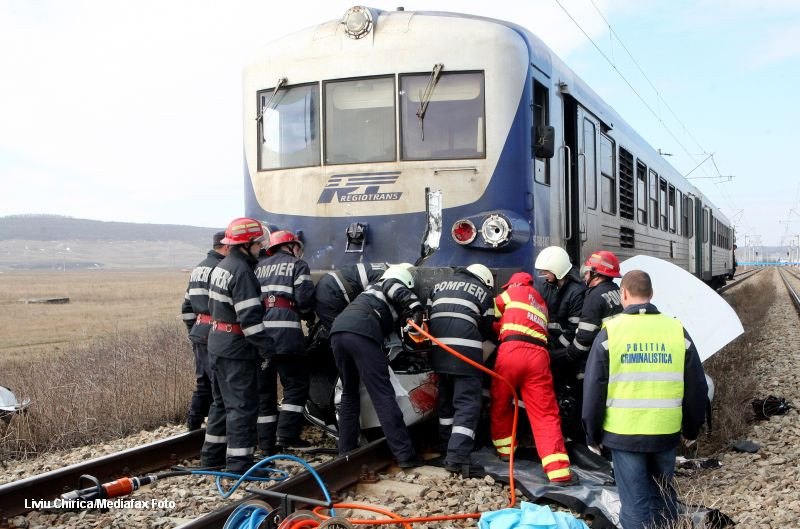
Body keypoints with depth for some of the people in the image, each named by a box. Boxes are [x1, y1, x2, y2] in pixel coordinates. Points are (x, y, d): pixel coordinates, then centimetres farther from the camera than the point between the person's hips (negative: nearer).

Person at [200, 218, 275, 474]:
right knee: (243, 406, -4)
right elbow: (249, 317, -24)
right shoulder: (242, 272, -19)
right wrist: (266, 347, -19)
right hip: (237, 349, -10)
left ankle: (212, 455, 27)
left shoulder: (220, 268, 12)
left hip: (217, 344, 10)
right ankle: (239, 463, -2)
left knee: (222, 401, 19)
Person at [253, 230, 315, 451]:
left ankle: (266, 441, 12)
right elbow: (304, 298, -4)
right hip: (285, 330, -5)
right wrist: (309, 316, 15)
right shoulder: (298, 265, 7)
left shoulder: (259, 266, 23)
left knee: (264, 387, 10)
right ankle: (286, 435, -6)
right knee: (296, 385, 3)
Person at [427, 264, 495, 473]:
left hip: (438, 347, 5)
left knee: (445, 398, 21)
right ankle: (456, 456, -15)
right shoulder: (483, 291, 12)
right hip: (466, 350, -5)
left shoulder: (441, 283, 24)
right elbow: (487, 329, 13)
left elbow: (428, 312, 20)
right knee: (467, 403, -4)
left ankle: (446, 448, 30)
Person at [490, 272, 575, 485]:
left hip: (512, 350, -4)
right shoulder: (541, 304, 33)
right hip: (538, 355, 4)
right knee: (546, 413, -3)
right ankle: (559, 471, -12)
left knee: (500, 403, 17)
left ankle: (505, 448, 28)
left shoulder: (516, 291, 17)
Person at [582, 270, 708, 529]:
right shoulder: (677, 330, 3)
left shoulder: (610, 332, -5)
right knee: (663, 497, 19)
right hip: (666, 433, 3)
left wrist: (593, 434, 6)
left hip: (623, 434, -3)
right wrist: (692, 428, 21)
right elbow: (696, 387, 8)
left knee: (635, 504, 4)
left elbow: (593, 389, -4)